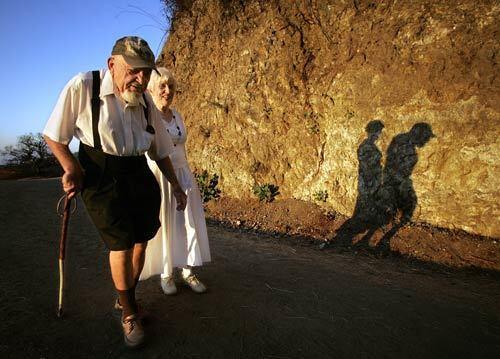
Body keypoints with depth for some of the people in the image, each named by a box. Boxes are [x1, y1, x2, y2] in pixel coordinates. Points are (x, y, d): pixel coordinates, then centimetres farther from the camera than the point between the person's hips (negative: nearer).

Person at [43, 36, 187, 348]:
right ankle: (128, 312, 20)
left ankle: (126, 297, 34)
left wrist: (175, 185, 14)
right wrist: (72, 169, -10)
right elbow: (54, 136, -5)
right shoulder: (82, 87, -16)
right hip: (100, 177, -4)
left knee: (141, 240, 7)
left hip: (139, 175, 5)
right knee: (121, 244, -4)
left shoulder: (146, 101, -1)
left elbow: (161, 149, 10)